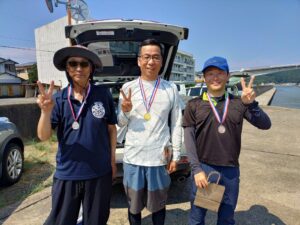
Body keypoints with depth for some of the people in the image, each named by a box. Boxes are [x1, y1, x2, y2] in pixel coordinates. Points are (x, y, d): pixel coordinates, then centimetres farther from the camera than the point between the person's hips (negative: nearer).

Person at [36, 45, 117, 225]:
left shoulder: (104, 94, -6)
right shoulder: (59, 98, -4)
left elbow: (112, 129, 2)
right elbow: (43, 136, -8)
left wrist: (112, 160, 5)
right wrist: (46, 111, -26)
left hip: (100, 173, 0)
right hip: (67, 173, 1)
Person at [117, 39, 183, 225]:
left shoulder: (171, 89, -1)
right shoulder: (128, 88, 0)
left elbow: (176, 124, 3)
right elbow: (121, 123, 5)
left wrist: (176, 155, 2)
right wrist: (125, 112, -17)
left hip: (160, 158, 0)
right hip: (133, 157, 1)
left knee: (158, 204, 19)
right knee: (134, 205, 19)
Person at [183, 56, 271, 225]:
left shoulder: (239, 103, 3)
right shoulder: (194, 105, -2)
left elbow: (265, 125, -5)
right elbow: (189, 138, -5)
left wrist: (251, 104, -23)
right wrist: (197, 169, -13)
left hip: (231, 170, 2)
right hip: (204, 168, -2)